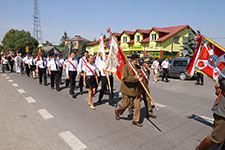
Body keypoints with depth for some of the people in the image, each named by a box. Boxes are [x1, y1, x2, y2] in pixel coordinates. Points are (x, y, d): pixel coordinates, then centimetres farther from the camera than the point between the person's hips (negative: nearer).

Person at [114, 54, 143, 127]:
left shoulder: (138, 67, 9)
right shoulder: (126, 66, -12)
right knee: (125, 104, 4)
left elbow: (140, 76, 17)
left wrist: (140, 78, -7)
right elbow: (125, 78, -21)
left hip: (136, 89, 6)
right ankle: (117, 112, 35)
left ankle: (135, 120, 20)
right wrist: (135, 78, -25)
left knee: (137, 105, 5)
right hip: (127, 89, -6)